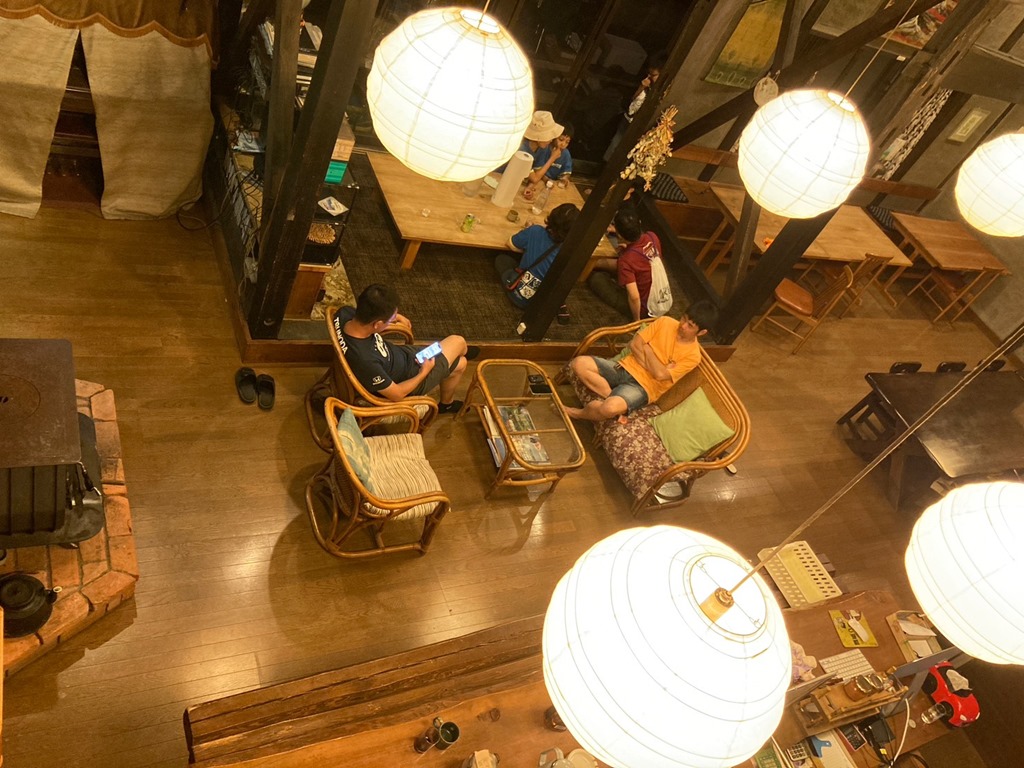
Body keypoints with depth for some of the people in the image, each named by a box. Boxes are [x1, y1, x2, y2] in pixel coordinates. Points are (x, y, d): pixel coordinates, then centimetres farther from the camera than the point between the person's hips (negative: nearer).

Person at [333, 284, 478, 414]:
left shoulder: (345, 313, -24)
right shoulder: (365, 360, -43)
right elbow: (396, 394, -26)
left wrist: (394, 316, -1)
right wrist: (424, 372, -12)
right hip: (408, 377, -6)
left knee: (460, 363, 18)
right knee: (458, 342, 9)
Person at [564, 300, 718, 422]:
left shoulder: (693, 355, -9)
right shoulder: (665, 322, 1)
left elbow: (660, 374, -17)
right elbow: (634, 344, 0)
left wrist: (647, 348, -7)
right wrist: (651, 367, -11)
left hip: (642, 387, -4)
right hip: (625, 367, 5)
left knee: (610, 408, -35)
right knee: (579, 363, -19)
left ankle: (579, 413, -3)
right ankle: (612, 397, -13)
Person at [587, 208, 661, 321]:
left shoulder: (626, 260, -31)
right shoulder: (652, 236, -11)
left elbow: (634, 297, -31)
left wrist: (637, 320, -15)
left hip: (646, 309, -6)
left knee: (596, 278, 2)